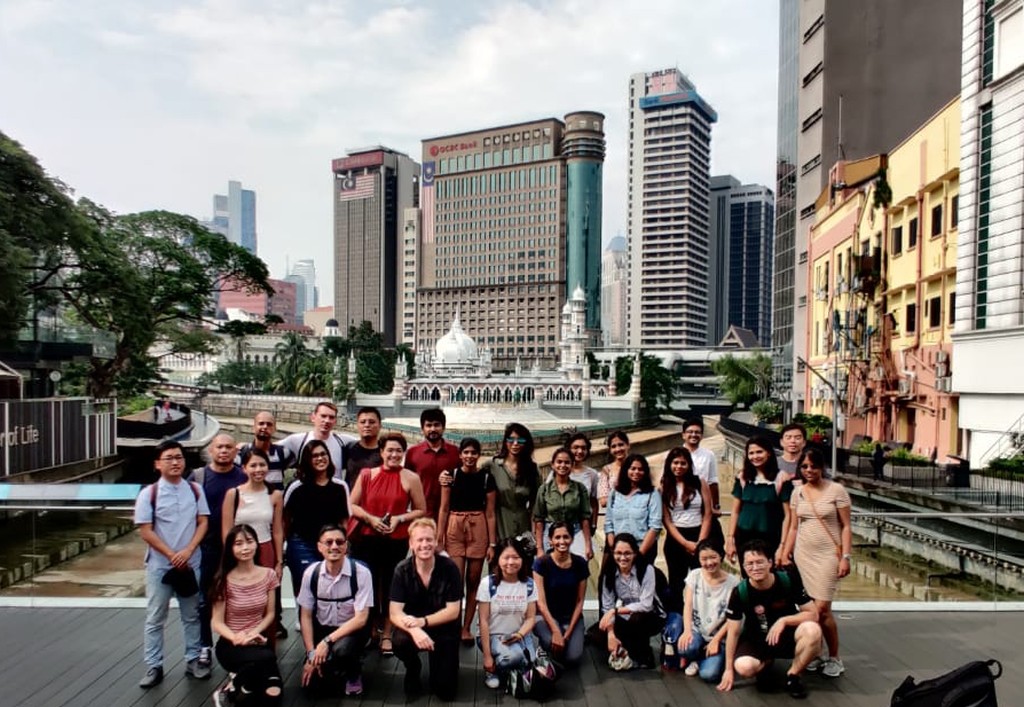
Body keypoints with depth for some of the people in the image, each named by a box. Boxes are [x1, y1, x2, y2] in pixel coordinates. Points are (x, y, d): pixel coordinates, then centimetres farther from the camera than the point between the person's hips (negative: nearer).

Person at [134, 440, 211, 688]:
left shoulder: (195, 490, 1)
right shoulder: (149, 493, -7)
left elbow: (203, 522, 0)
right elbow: (146, 532, -8)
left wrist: (187, 551, -13)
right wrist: (172, 555, -11)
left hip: (190, 563, 2)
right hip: (159, 564, -2)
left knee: (192, 615, 12)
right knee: (155, 618, 7)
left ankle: (193, 660, 23)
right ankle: (154, 667, 19)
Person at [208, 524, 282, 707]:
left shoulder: (268, 575, -2)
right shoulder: (224, 580, -10)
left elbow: (270, 614, 6)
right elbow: (217, 623, -7)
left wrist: (254, 632, -13)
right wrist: (236, 638, -26)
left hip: (258, 640, 3)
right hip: (231, 644, -3)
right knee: (266, 657, -36)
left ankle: (242, 676, 14)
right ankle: (229, 690, -7)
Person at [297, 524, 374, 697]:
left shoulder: (361, 573, -20)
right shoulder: (311, 573, -10)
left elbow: (361, 619, -19)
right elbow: (305, 616, -2)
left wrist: (327, 641, -25)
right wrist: (311, 654, -10)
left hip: (352, 630, -3)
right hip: (322, 629, 3)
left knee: (341, 649, -34)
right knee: (312, 680, -13)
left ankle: (354, 673, 1)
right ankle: (337, 666, 21)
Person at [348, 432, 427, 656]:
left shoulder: (410, 478, -1)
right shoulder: (366, 474, 3)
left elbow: (421, 511, 4)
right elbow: (352, 505, 7)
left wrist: (399, 519, -11)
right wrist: (370, 518, -10)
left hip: (397, 542, -1)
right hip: (366, 540, 1)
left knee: (391, 587, 5)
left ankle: (387, 635, 21)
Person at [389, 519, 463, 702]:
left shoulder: (449, 568, -16)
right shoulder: (402, 570, -13)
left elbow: (453, 612, -14)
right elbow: (395, 613, -17)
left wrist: (422, 621, -27)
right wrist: (414, 629, -38)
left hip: (443, 628, -1)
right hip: (413, 627, 1)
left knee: (445, 691, -9)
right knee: (400, 642, -33)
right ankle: (413, 670, 2)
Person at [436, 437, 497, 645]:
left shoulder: (487, 478, 1)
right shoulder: (451, 475, 1)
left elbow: (490, 513, 3)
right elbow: (444, 509, 3)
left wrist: (492, 543, 0)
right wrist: (439, 539, -2)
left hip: (479, 530, 1)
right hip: (454, 529, -1)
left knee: (473, 581, 6)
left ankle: (466, 627, 18)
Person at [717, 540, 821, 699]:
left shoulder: (790, 581, -17)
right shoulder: (740, 592, -17)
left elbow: (813, 614, -12)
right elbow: (733, 631, -10)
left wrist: (783, 621, -27)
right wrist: (729, 669, -6)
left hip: (786, 635, 0)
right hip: (756, 639, 0)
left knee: (812, 630, -32)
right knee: (744, 667, -31)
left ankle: (792, 676, -6)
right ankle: (765, 663, 9)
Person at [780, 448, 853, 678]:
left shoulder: (836, 490, -4)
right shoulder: (797, 492, 7)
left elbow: (846, 527, -3)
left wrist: (845, 557, -10)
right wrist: (784, 555, 8)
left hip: (827, 555, -4)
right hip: (803, 554, 4)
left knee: (821, 609, -7)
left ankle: (834, 658, 11)